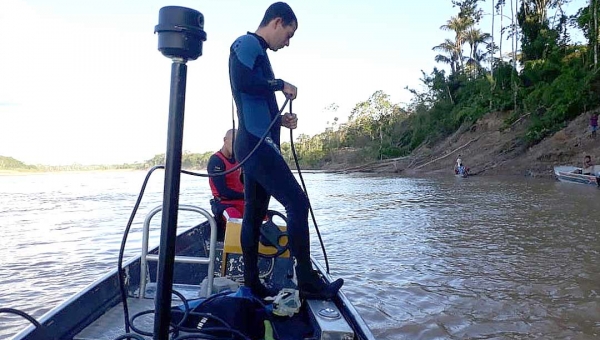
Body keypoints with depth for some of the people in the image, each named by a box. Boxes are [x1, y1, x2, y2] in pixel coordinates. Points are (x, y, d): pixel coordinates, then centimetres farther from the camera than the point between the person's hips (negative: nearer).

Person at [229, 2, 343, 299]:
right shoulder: (247, 44, -3)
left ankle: (252, 284, 16)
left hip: (255, 145, 10)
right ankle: (307, 281, -5)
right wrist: (280, 84, -10)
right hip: (257, 144, -10)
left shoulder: (256, 52, 25)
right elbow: (242, 81, -24)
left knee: (254, 214, 9)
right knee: (297, 202, -11)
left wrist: (279, 119, 12)